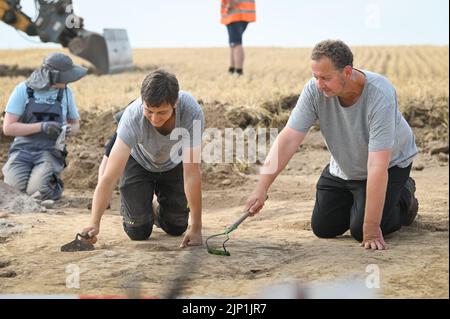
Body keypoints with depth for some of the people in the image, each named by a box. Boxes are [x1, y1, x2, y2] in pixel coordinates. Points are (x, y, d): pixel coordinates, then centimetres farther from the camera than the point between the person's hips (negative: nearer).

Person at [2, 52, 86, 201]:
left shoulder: (66, 92, 2)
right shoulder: (23, 90, -6)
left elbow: (75, 124, 16)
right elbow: (8, 128, -11)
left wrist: (69, 130, -10)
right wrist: (42, 126, -22)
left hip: (50, 153, 0)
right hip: (23, 151, 0)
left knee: (37, 192, -28)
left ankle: (53, 182, 7)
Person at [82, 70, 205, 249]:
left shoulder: (192, 112, -39)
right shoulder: (133, 117, -40)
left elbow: (192, 173, -34)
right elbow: (110, 176, -42)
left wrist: (196, 228, -33)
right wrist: (94, 223, -53)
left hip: (173, 164, 1)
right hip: (137, 162, -1)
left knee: (176, 228, 1)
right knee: (139, 232, -7)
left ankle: (160, 213, 36)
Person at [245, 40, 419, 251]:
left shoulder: (380, 95, -38)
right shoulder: (315, 90, -24)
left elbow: (377, 167, -39)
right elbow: (289, 139, -24)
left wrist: (371, 229, -39)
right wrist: (262, 188, -32)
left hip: (390, 163, -5)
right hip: (343, 168, 5)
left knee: (361, 230, -16)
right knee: (323, 228, -1)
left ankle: (404, 197, 12)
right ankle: (358, 198, 27)